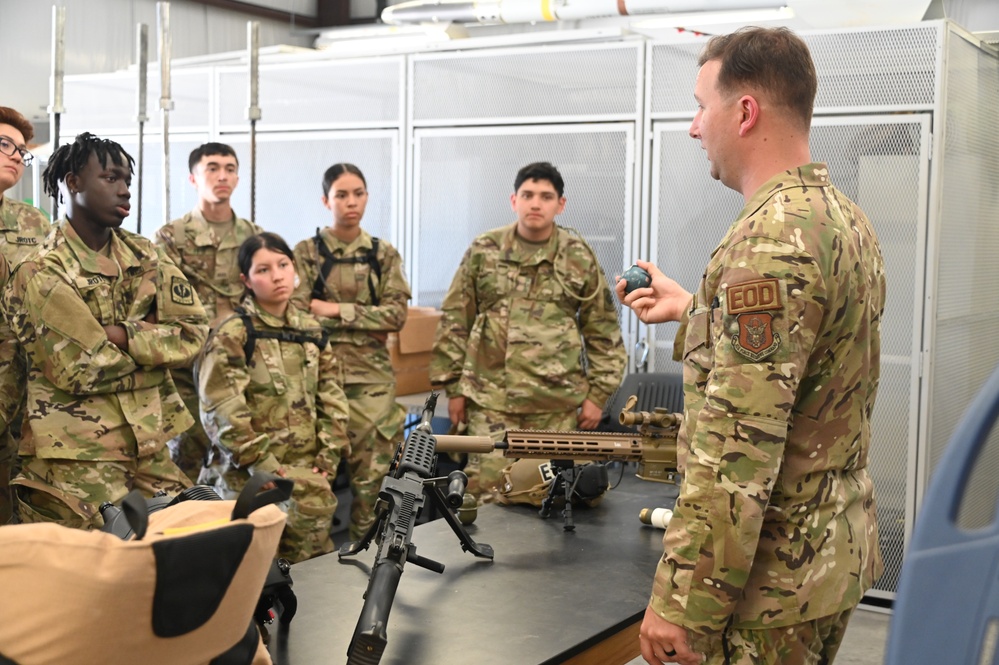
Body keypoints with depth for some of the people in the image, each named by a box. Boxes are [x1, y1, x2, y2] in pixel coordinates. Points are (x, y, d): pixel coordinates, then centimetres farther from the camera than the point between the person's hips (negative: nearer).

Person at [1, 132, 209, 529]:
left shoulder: (144, 256, 8)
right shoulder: (40, 274, -10)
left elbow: (194, 331, -1)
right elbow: (81, 372, -17)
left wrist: (120, 335, -14)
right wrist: (151, 338, -5)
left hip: (152, 446, 6)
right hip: (77, 457, -5)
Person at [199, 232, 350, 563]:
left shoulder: (312, 330, 9)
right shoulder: (231, 336, -7)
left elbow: (332, 398, 11)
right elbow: (221, 412, -13)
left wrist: (328, 457, 0)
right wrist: (266, 466, -16)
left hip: (311, 472, 5)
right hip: (254, 476, -5)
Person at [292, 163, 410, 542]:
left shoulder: (384, 255, 9)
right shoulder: (307, 252, 3)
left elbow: (397, 315, -1)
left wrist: (334, 309, -9)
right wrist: (366, 319, -13)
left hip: (372, 373, 2)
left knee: (373, 468, -1)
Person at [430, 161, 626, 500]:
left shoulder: (579, 257, 4)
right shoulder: (484, 251, 4)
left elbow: (603, 332, 7)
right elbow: (454, 322, 7)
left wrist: (597, 394, 2)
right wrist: (453, 386, 4)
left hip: (557, 404, 0)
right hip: (490, 399, 0)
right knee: (486, 489, -2)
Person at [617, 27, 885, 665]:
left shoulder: (771, 241, -23)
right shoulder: (846, 218, 7)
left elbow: (738, 452, -27)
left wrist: (683, 604, -22)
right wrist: (693, 311, 25)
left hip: (771, 581, -9)